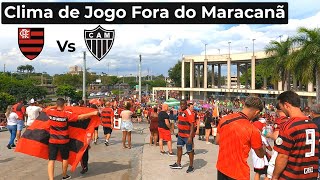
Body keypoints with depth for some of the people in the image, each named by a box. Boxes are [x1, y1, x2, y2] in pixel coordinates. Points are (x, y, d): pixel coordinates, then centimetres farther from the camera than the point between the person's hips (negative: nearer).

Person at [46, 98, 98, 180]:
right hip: (64, 141, -2)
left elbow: (46, 109, 18)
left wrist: (55, 107, 27)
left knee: (51, 160, 3)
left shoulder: (50, 112, -7)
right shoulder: (66, 114, -17)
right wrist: (93, 113, -16)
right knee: (65, 158, 18)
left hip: (52, 140, 2)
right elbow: (80, 117, -19)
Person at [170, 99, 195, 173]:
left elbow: (192, 125, -23)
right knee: (179, 148, 18)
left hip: (187, 136, -9)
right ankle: (178, 164, 33)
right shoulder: (180, 111, 7)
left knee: (190, 151, 4)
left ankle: (191, 166, 19)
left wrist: (190, 137, -27)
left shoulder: (189, 113, -19)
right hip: (180, 134, 9)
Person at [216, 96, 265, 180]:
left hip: (221, 168, 5)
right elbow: (260, 154, -4)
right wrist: (263, 147, 16)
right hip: (238, 173, -5)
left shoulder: (224, 119, -7)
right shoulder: (252, 130, -21)